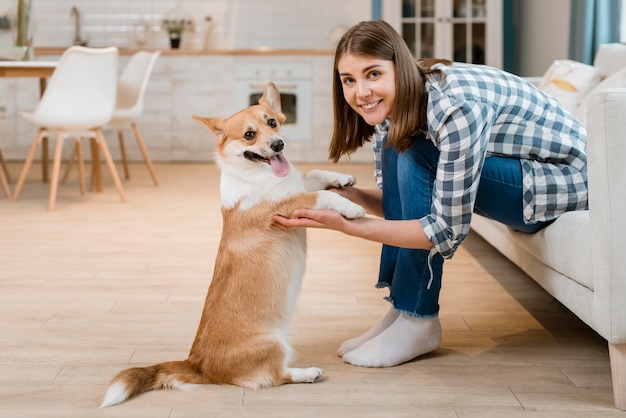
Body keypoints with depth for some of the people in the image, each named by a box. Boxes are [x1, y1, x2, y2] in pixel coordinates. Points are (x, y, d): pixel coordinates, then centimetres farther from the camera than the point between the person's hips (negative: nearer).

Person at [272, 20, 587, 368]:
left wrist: (345, 226, -33)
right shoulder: (393, 107, -6)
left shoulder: (456, 106, -32)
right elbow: (399, 201, 2)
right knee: (394, 146, -10)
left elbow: (446, 232, -30)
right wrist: (347, 194, -18)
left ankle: (418, 322, -13)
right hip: (516, 170, 8)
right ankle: (402, 308, -3)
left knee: (414, 159, -25)